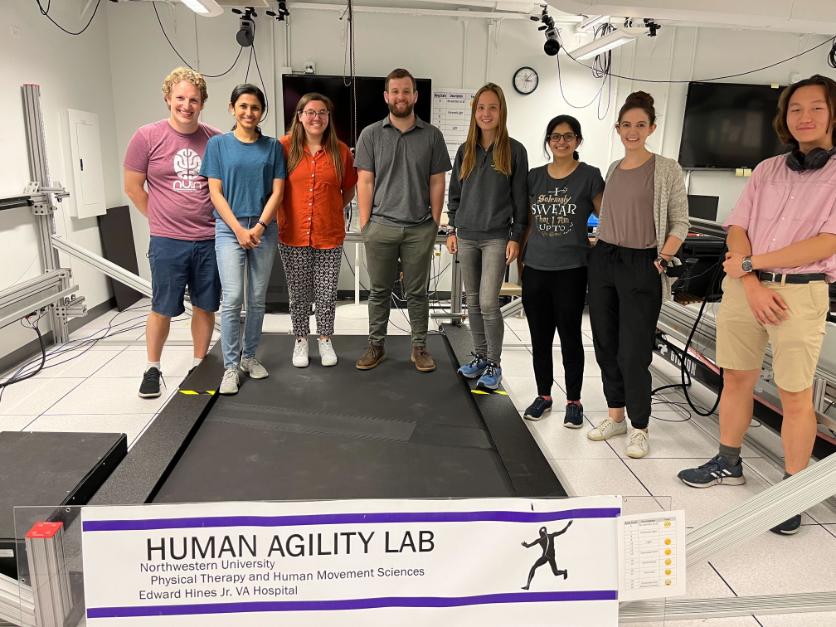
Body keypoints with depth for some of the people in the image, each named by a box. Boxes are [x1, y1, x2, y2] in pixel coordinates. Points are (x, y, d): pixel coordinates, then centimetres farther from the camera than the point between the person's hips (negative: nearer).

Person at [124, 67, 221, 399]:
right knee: (162, 309, 6)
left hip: (210, 240, 2)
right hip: (167, 242, -2)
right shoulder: (147, 137, -4)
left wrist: (222, 220, 6)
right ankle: (152, 369, 24)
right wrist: (162, 220, 3)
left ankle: (199, 366, 26)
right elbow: (132, 187, 2)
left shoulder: (215, 139, 2)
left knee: (206, 307, 10)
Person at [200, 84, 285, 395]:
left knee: (257, 299, 7)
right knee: (232, 299, -9)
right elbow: (215, 192, -1)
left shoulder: (272, 146, 8)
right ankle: (230, 366, 0)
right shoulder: (218, 143, 4)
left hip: (264, 230, 2)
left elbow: (277, 191, 2)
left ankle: (249, 356, 21)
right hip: (229, 229, -2)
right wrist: (239, 230, -10)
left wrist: (259, 227, -10)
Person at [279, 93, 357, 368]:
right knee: (299, 292, 11)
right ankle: (301, 340, 30)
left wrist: (333, 210, 3)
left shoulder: (340, 150, 2)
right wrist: (283, 216, -3)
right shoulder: (285, 146, -3)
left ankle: (325, 339, 29)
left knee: (327, 293, 9)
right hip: (293, 234, -1)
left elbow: (349, 190, 13)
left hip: (330, 235, 1)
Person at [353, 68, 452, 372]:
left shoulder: (432, 135, 4)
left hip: (420, 228, 0)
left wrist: (435, 222, 0)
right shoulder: (371, 134, 3)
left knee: (417, 292, 9)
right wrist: (365, 225, -3)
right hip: (381, 226, 0)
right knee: (379, 290, 10)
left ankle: (419, 347, 21)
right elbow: (365, 182, 2)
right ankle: (376, 345, 22)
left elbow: (437, 182, 5)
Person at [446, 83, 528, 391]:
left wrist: (516, 237, -7)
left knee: (488, 303, -8)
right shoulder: (465, 150, 9)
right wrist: (452, 230, 9)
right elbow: (455, 194, 14)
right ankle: (480, 356, 24)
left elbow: (520, 198, -2)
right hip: (466, 236, 4)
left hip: (497, 237, -4)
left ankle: (494, 364, 7)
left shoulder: (514, 150, -1)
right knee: (473, 302, 10)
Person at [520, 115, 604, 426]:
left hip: (571, 270, -3)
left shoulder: (589, 176, -2)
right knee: (539, 336, 10)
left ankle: (574, 401, 19)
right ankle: (543, 396, 25)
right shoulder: (534, 177, 9)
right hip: (535, 269, 4)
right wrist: (523, 256, 12)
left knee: (570, 335, 5)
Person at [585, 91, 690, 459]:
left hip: (641, 265, -5)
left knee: (634, 351, -7)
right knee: (606, 344, 9)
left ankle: (639, 428, 9)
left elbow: (679, 223, -2)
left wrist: (663, 259, -13)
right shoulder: (613, 170, 12)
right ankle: (615, 416, 24)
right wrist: (601, 249, 10)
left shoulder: (666, 170, -2)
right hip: (603, 261, 6)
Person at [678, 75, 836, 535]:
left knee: (796, 395, 0)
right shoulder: (767, 170, 12)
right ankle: (728, 463, 29)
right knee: (735, 379, 12)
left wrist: (751, 263, -11)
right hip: (744, 287, 4)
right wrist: (752, 284, -10)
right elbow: (737, 230, 5)